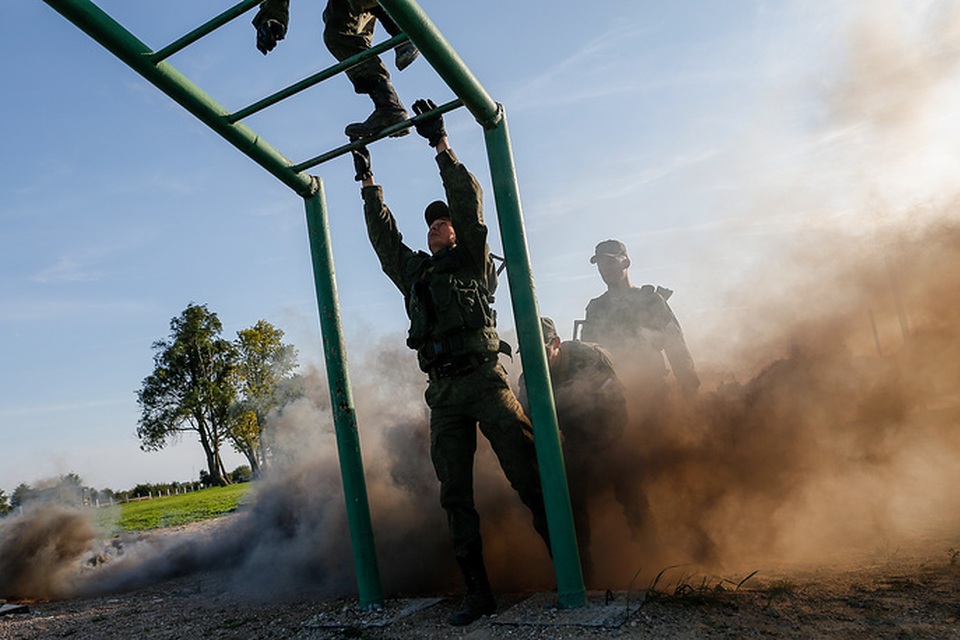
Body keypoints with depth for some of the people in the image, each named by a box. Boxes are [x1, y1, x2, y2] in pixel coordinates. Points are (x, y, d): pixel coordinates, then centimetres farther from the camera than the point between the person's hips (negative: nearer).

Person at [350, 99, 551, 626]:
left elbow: (470, 203, 4)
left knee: (528, 474, -10)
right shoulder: (412, 272, 23)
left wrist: (441, 146, 4)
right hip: (442, 393, 5)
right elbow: (382, 235, 27)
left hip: (484, 379, -4)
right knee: (455, 495, 2)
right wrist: (368, 183, 28)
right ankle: (478, 592, 8)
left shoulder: (473, 262, 12)